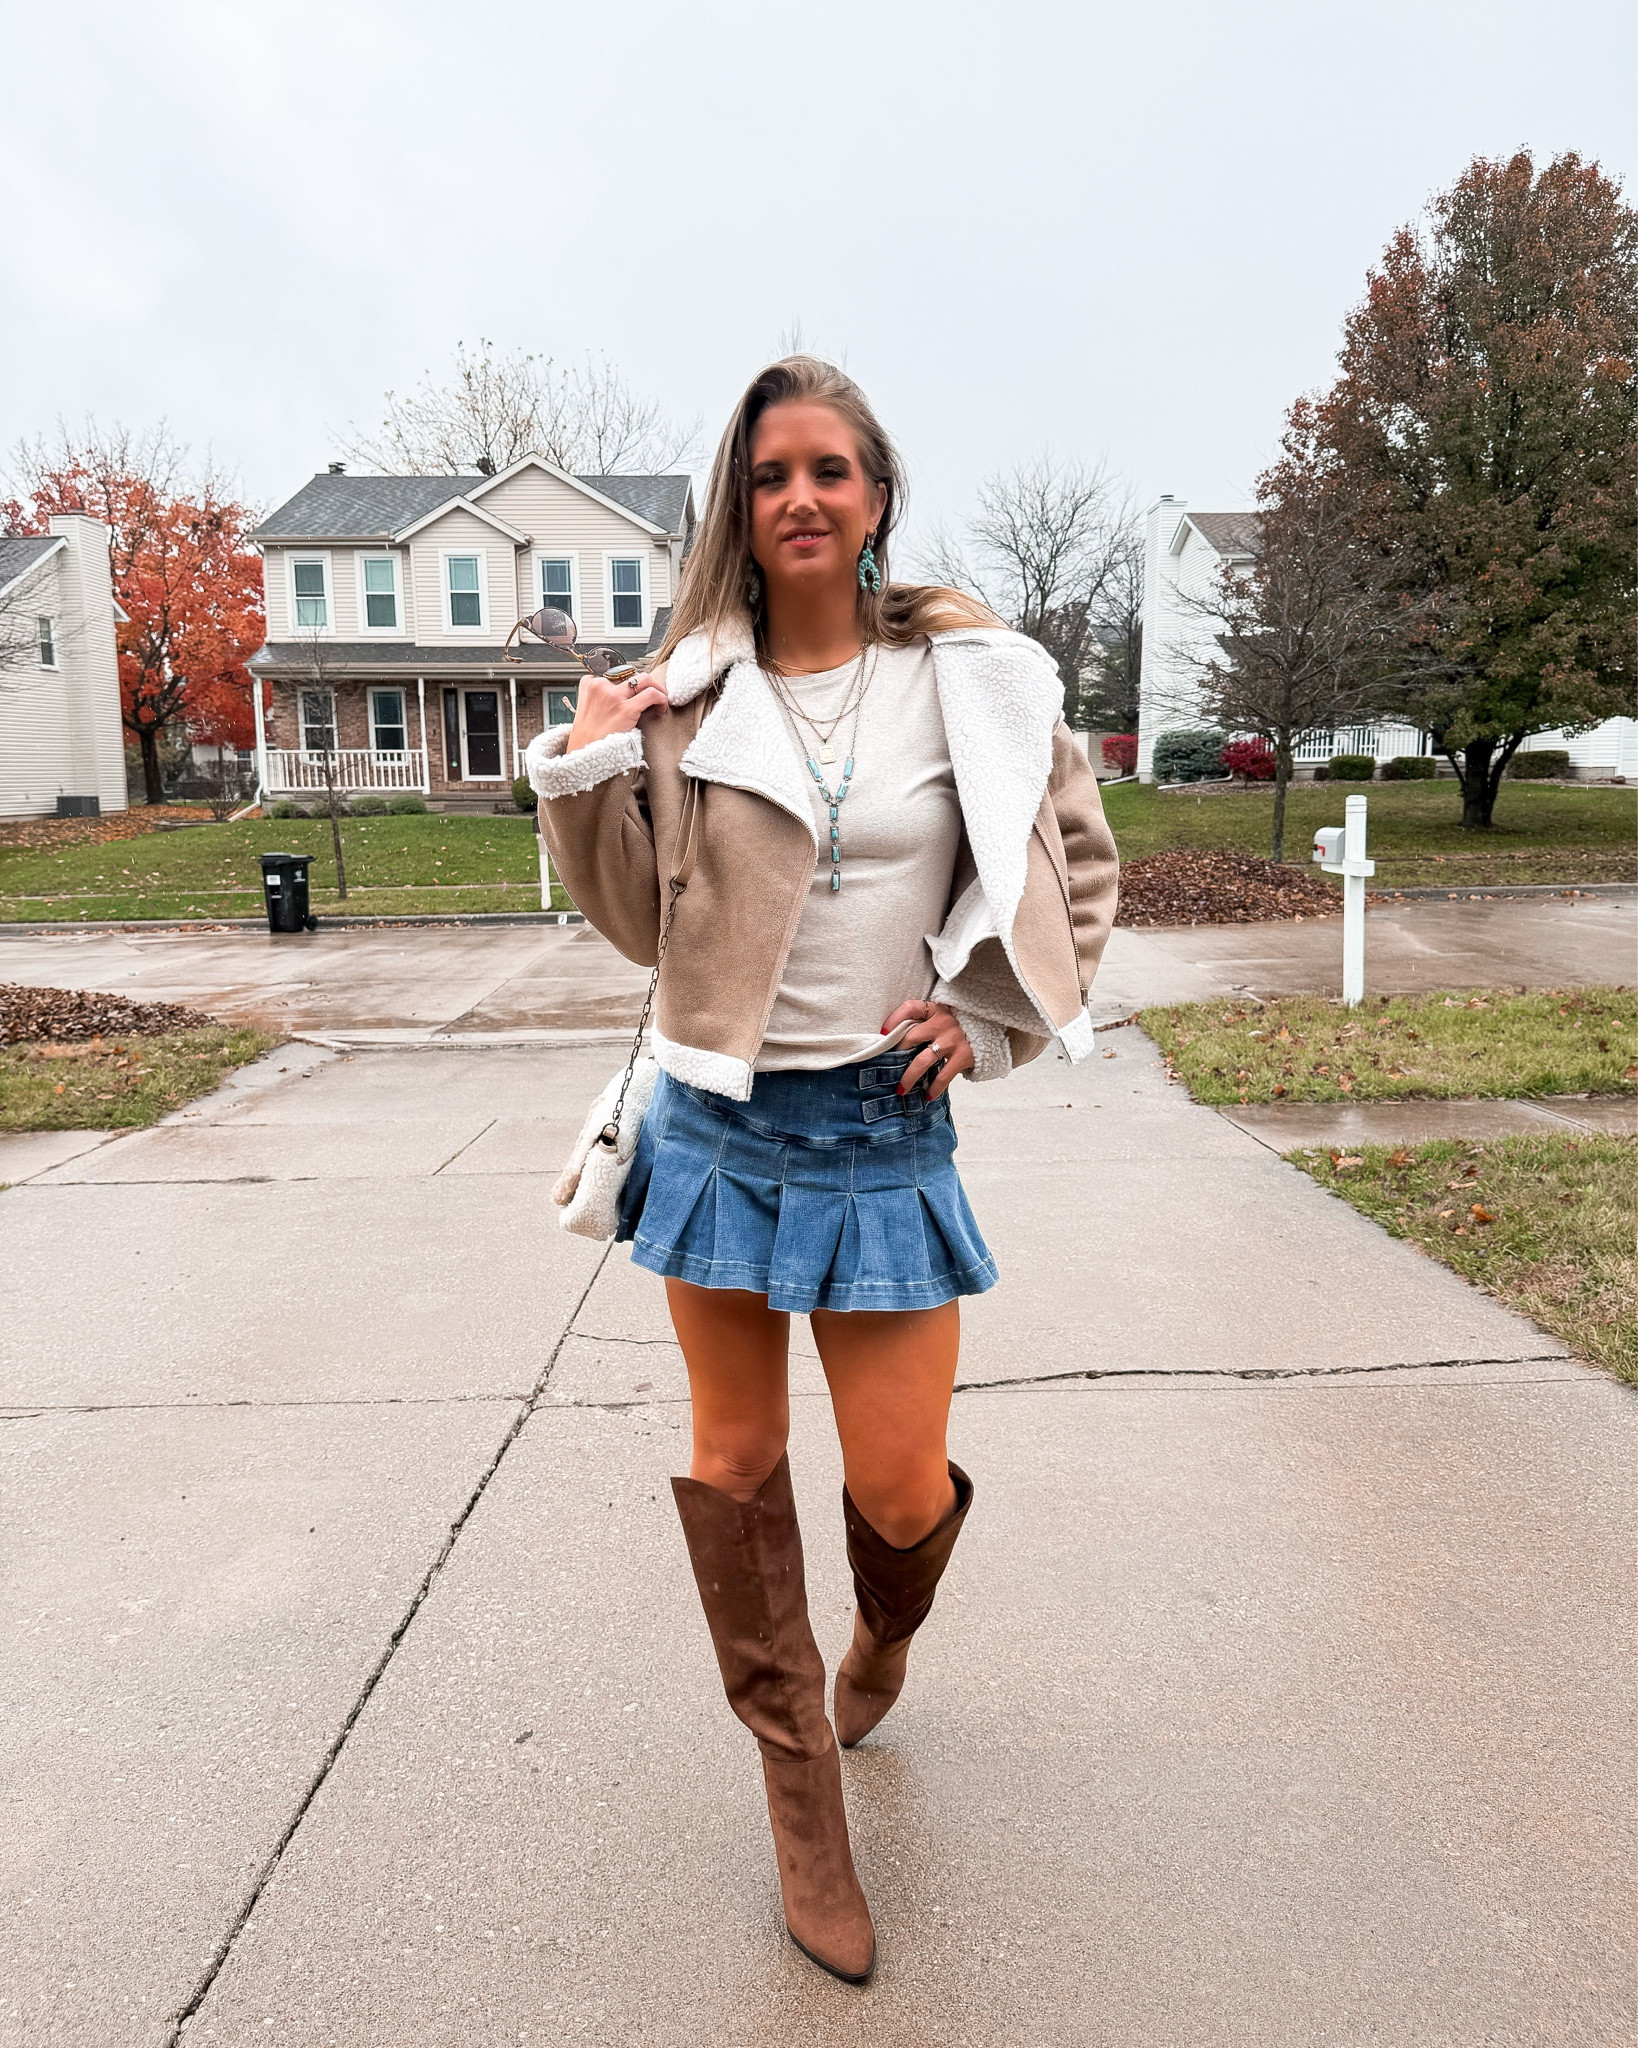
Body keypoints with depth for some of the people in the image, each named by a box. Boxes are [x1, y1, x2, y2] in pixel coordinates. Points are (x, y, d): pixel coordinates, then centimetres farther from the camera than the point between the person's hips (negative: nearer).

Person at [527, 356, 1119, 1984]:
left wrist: (987, 1019, 1)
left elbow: (1079, 866, 10)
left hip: (883, 1125, -1)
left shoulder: (973, 681, -2)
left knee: (902, 1490, 3)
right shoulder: (690, 692, 0)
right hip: (718, 1120, 2)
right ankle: (799, 1784, 32)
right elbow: (646, 923, 5)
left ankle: (882, 1635, 43)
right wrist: (583, 778, -9)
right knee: (735, 1460, 10)